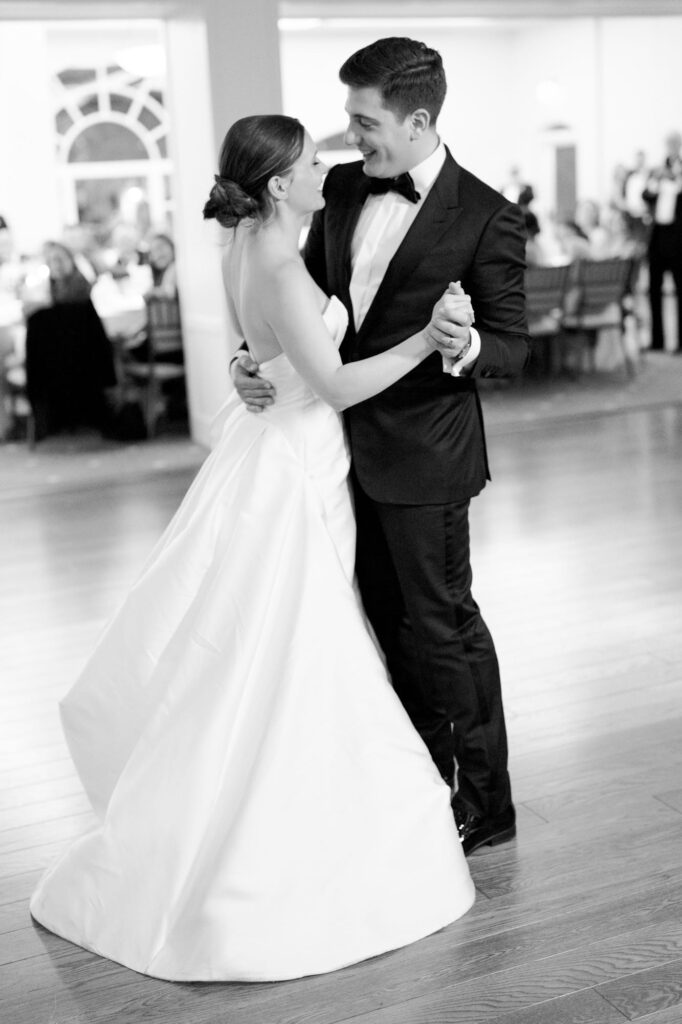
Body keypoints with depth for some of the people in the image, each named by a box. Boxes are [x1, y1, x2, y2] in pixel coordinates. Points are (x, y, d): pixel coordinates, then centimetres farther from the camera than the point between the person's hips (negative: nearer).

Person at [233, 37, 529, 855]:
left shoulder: (485, 217, -12)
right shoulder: (343, 189, 5)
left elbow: (514, 345, -9)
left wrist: (467, 348, -31)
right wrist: (254, 354, -4)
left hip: (424, 453, -7)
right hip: (350, 440, 7)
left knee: (442, 624, 3)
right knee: (389, 622, 16)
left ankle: (486, 804, 21)